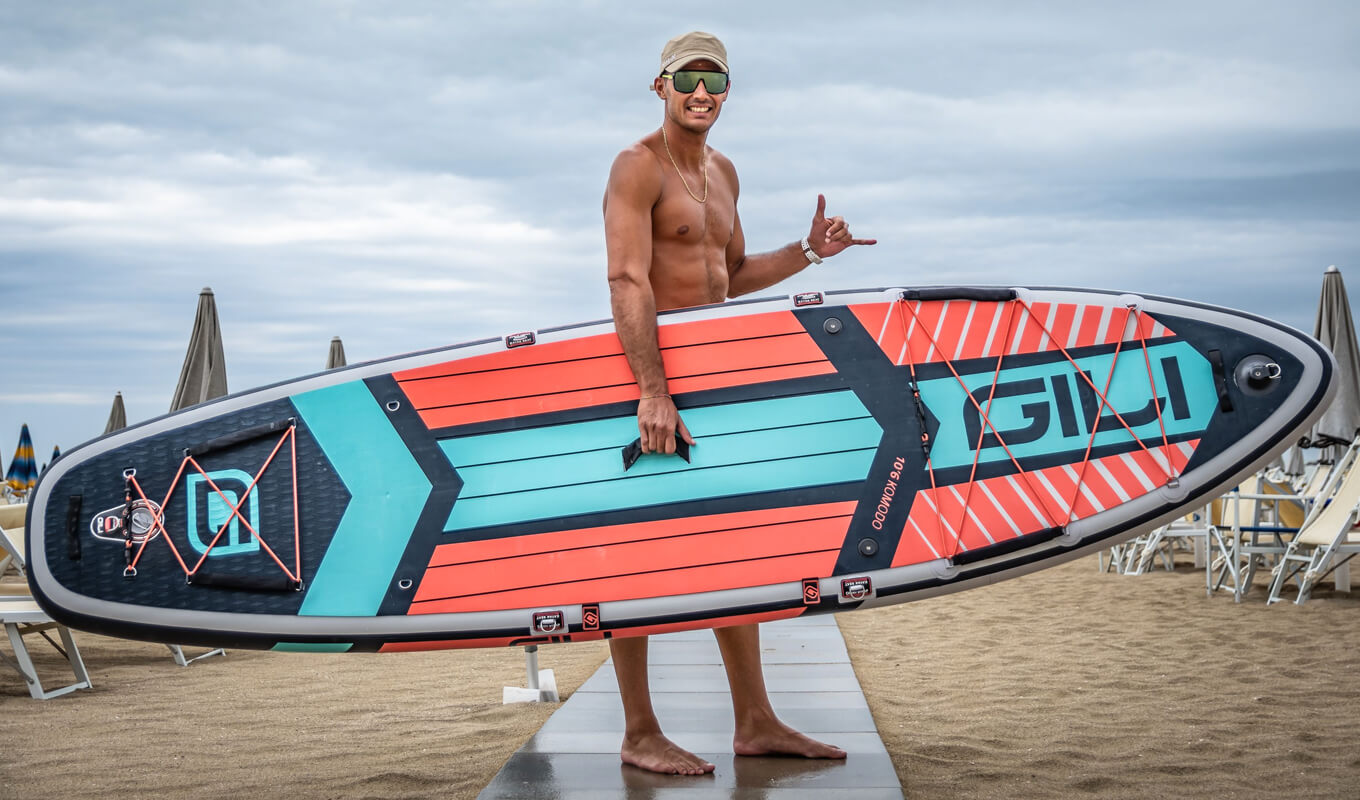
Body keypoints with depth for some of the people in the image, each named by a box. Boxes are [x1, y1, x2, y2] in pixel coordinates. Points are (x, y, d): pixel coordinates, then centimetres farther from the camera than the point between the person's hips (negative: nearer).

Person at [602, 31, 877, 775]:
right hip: (649, 372, -9)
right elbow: (627, 283, -21)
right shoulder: (638, 167, -10)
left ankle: (755, 722, 17)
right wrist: (653, 392, -30)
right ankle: (639, 735, 3)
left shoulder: (721, 172, 16)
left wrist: (808, 251, 9)